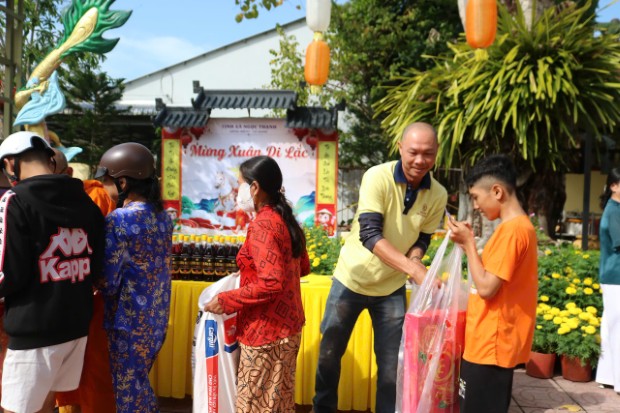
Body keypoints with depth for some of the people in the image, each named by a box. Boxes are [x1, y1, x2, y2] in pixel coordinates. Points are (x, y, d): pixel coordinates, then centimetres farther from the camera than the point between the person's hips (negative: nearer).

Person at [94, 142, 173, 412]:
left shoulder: (119, 219, -19)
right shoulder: (162, 216, 4)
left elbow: (107, 281, -18)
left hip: (130, 320, -7)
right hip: (157, 316, 8)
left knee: (127, 391, 8)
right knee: (140, 385, 21)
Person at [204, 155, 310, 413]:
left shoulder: (262, 225, -20)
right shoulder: (285, 219, 7)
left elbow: (271, 285, -27)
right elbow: (303, 267, 18)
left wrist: (226, 301, -18)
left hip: (266, 332, -9)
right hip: (286, 324, 9)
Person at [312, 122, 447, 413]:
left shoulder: (438, 195, -9)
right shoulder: (377, 177, -21)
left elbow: (422, 238, 2)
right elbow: (370, 234, -31)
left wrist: (414, 260, -21)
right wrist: (413, 268, -41)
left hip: (392, 288, 2)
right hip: (352, 279, -2)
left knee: (391, 362, 8)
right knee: (330, 351, 13)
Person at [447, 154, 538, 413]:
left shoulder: (511, 229, -20)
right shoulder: (521, 226, 11)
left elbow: (486, 287, -21)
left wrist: (468, 243, -14)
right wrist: (468, 242, 6)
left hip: (491, 345, -10)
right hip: (494, 343, 10)